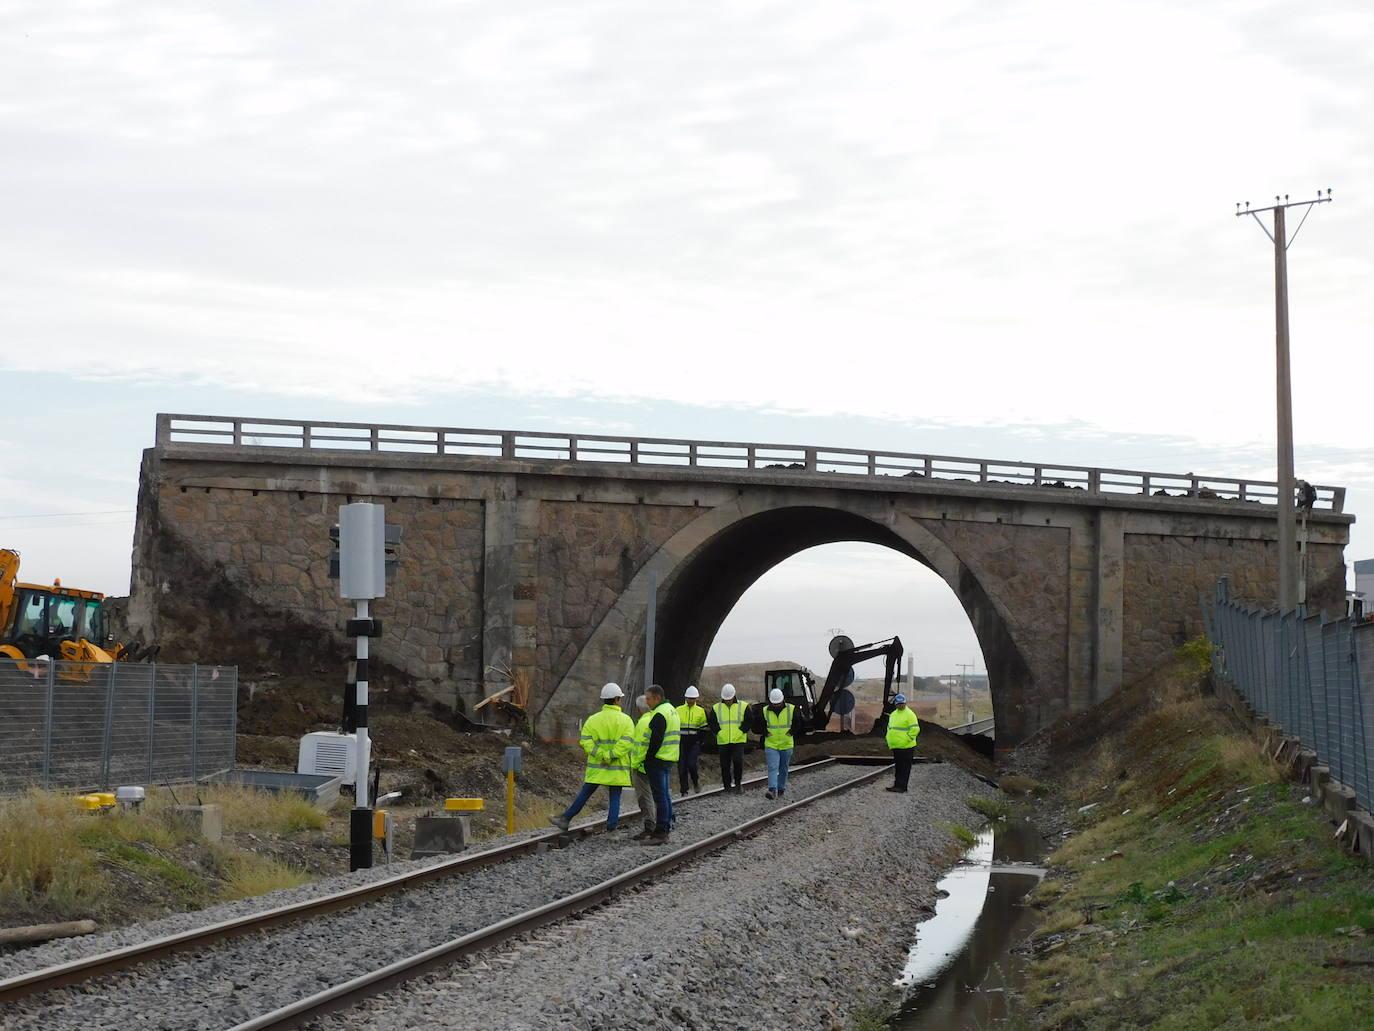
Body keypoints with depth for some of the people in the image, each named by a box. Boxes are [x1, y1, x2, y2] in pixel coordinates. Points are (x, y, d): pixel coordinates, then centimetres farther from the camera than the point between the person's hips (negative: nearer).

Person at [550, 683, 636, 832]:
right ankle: (611, 825, -2)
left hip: (597, 768, 2)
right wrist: (611, 756, -16)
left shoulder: (593, 719, 3)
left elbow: (585, 741, -8)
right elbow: (627, 742, -17)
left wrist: (602, 755, -12)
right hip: (617, 769, -2)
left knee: (584, 795, 8)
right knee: (615, 798, 5)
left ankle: (565, 819, 9)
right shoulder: (626, 720, -2)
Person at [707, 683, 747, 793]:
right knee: (725, 765, 4)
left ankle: (738, 783, 0)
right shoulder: (716, 708, 7)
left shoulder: (743, 707, 3)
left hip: (738, 741, -2)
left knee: (738, 761, -18)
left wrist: (740, 731, -9)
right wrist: (718, 732, -5)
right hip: (723, 742, 2)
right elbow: (711, 722, 7)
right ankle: (727, 786, 13)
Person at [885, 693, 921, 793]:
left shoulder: (909, 714, -9)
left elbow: (915, 729, -15)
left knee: (905, 769, -4)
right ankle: (897, 785, 19)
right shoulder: (893, 714, 15)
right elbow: (889, 728, 26)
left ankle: (902, 787, -4)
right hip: (895, 746, 8)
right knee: (898, 767, 13)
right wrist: (889, 740, 15)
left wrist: (907, 739, -17)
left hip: (906, 747, -8)